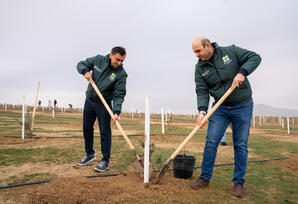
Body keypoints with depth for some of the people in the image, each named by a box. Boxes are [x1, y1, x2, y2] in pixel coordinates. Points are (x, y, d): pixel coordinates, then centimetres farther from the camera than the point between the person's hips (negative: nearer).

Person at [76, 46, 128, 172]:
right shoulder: (98, 60, -7)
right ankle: (89, 154, 32)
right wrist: (85, 71, -19)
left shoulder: (121, 74, -17)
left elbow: (119, 95, -21)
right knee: (87, 128, 14)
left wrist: (116, 112, -34)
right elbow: (81, 64, 5)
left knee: (105, 132, -3)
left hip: (104, 104, -4)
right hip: (89, 101, 5)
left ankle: (105, 161, 9)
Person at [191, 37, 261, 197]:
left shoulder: (231, 51, -4)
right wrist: (202, 111, -22)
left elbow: (254, 57, -3)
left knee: (240, 145, 1)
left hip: (242, 106, -1)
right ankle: (205, 177, 12)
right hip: (220, 107, 2)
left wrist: (242, 72, -21)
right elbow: (202, 91, -7)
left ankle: (239, 182, 15)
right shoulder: (200, 68, 0)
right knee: (211, 143, -3)